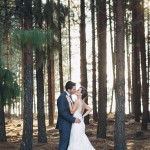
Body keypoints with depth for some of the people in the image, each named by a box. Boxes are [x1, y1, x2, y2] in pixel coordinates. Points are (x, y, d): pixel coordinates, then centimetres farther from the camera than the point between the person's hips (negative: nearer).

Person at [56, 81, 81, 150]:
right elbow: (62, 112, -23)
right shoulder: (62, 97, -17)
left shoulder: (68, 96, 13)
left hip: (68, 124, 10)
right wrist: (73, 119, -22)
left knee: (67, 144, 11)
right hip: (64, 125, -10)